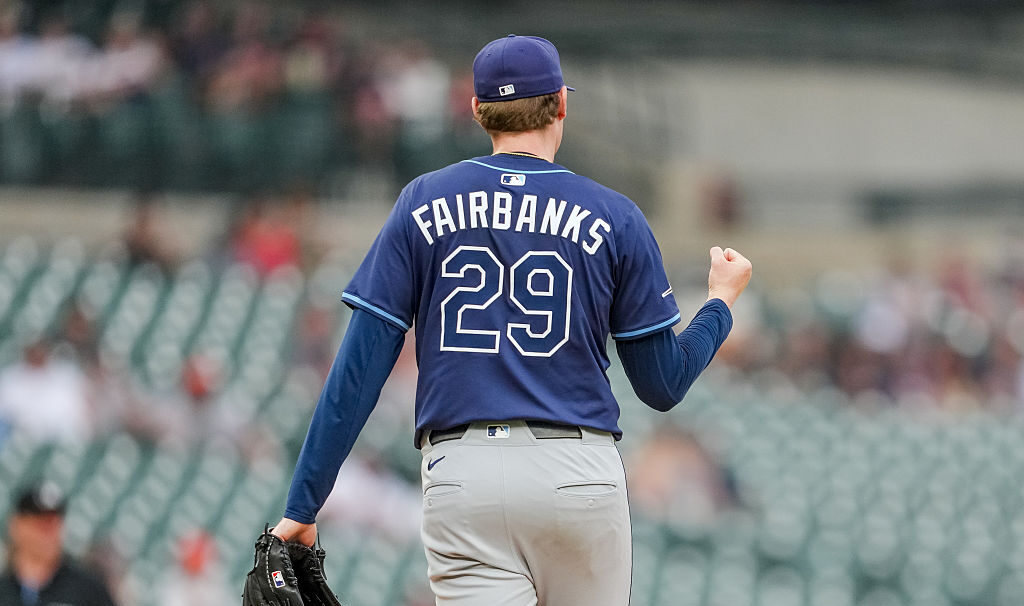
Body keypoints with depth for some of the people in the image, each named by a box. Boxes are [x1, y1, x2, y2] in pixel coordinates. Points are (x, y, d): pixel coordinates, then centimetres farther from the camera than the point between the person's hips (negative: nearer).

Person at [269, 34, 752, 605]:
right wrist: (722, 303, 26)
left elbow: (359, 370, 1)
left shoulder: (423, 205, 5)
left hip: (461, 478, 0)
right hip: (581, 474, 0)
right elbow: (663, 384, 8)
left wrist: (304, 504, 3)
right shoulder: (614, 217, 4)